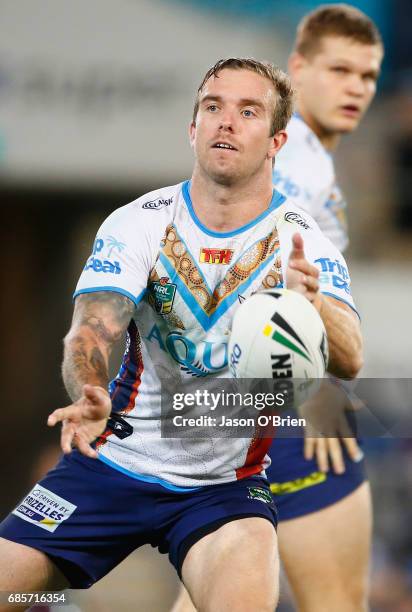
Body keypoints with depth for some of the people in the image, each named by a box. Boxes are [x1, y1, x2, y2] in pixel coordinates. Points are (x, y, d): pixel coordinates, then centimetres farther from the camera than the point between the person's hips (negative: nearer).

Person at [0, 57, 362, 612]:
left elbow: (349, 361, -22)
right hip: (112, 460, 2)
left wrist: (310, 302, -46)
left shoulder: (302, 242, -8)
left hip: (224, 486, -2)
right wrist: (91, 400, -41)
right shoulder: (139, 222, -4)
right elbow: (93, 329, -17)